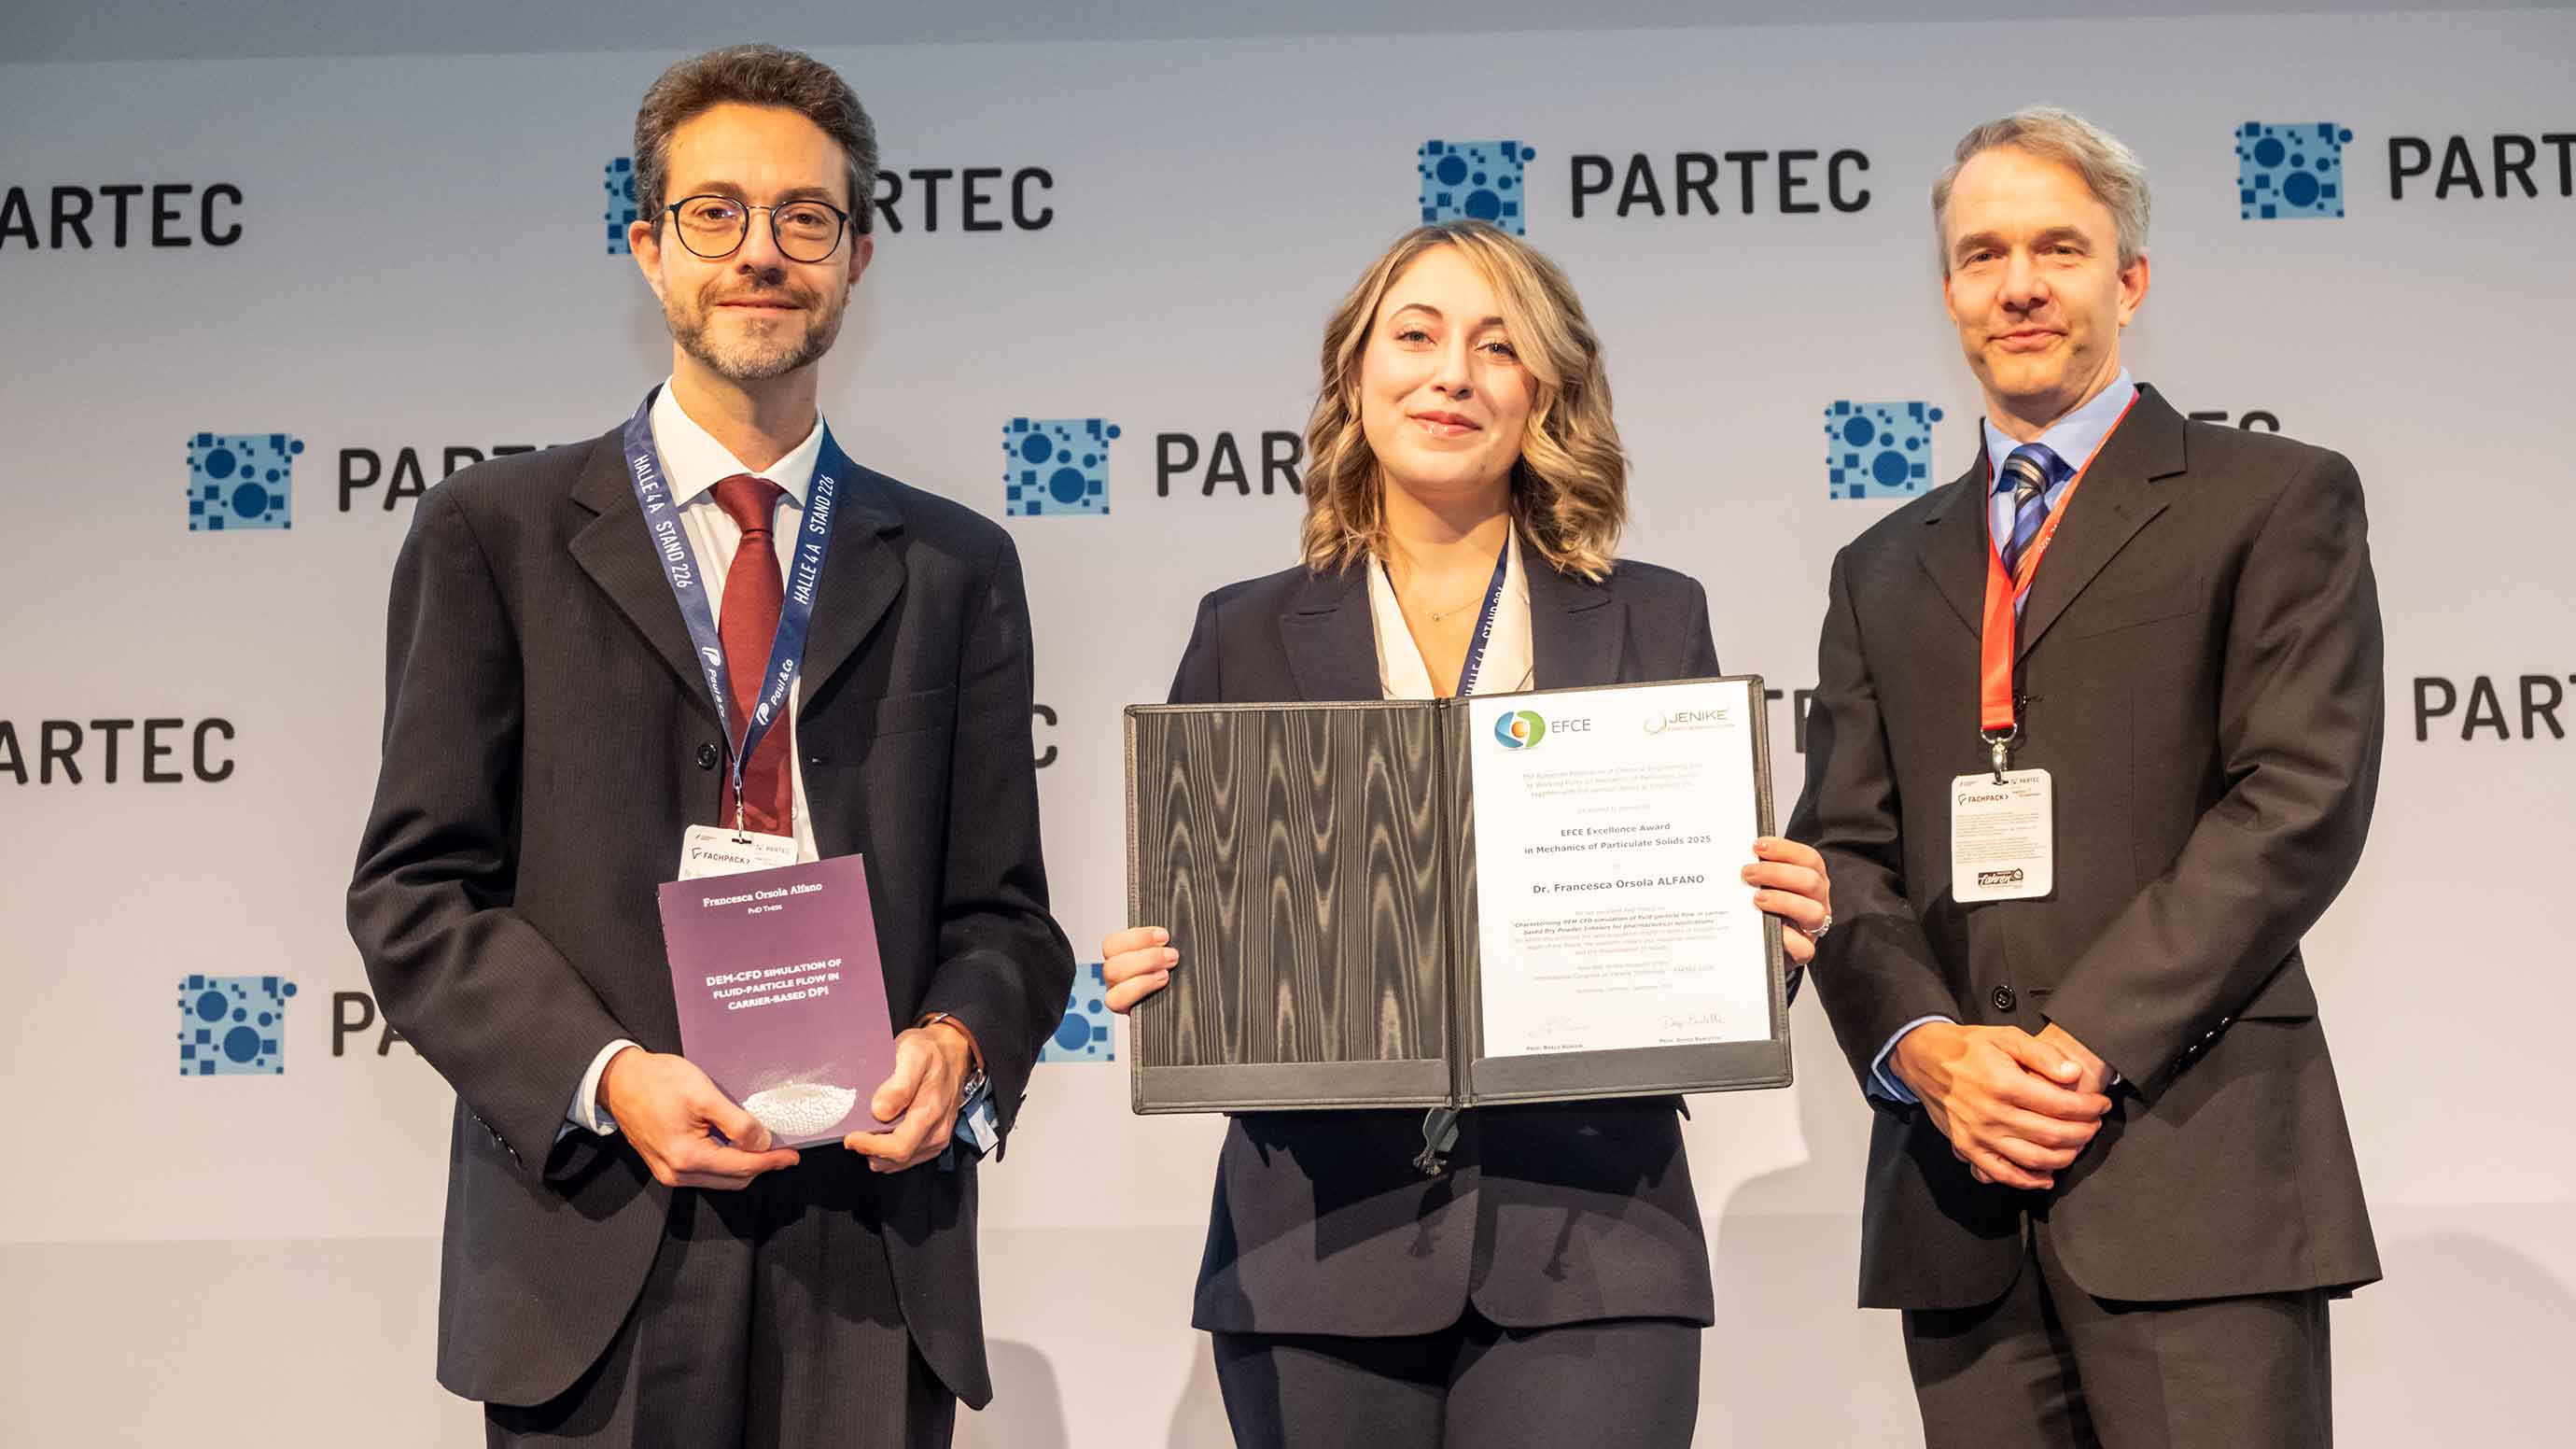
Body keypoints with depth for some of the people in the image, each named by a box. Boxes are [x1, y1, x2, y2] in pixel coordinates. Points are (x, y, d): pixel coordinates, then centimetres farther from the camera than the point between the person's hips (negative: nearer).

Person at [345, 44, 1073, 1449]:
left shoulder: (954, 568, 12)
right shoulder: (494, 531, 6)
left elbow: (1001, 909, 11)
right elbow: (414, 889, 1)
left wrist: (955, 1044, -10)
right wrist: (608, 1075, -13)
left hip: (874, 1249, 2)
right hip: (596, 1243, -1)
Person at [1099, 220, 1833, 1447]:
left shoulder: (1654, 622, 8)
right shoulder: (1247, 637, 8)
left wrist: (1778, 921, -11)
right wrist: (1147, 978, -12)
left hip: (1587, 1249, 0)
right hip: (1320, 1254, 1)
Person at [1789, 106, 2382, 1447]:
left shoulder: (2275, 500, 6)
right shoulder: (1883, 571, 19)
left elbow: (2301, 803, -5)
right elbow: (1842, 848, 12)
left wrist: (2083, 1043, -12)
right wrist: (1924, 1046, -8)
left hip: (2192, 1164, -4)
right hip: (1956, 1187, 4)